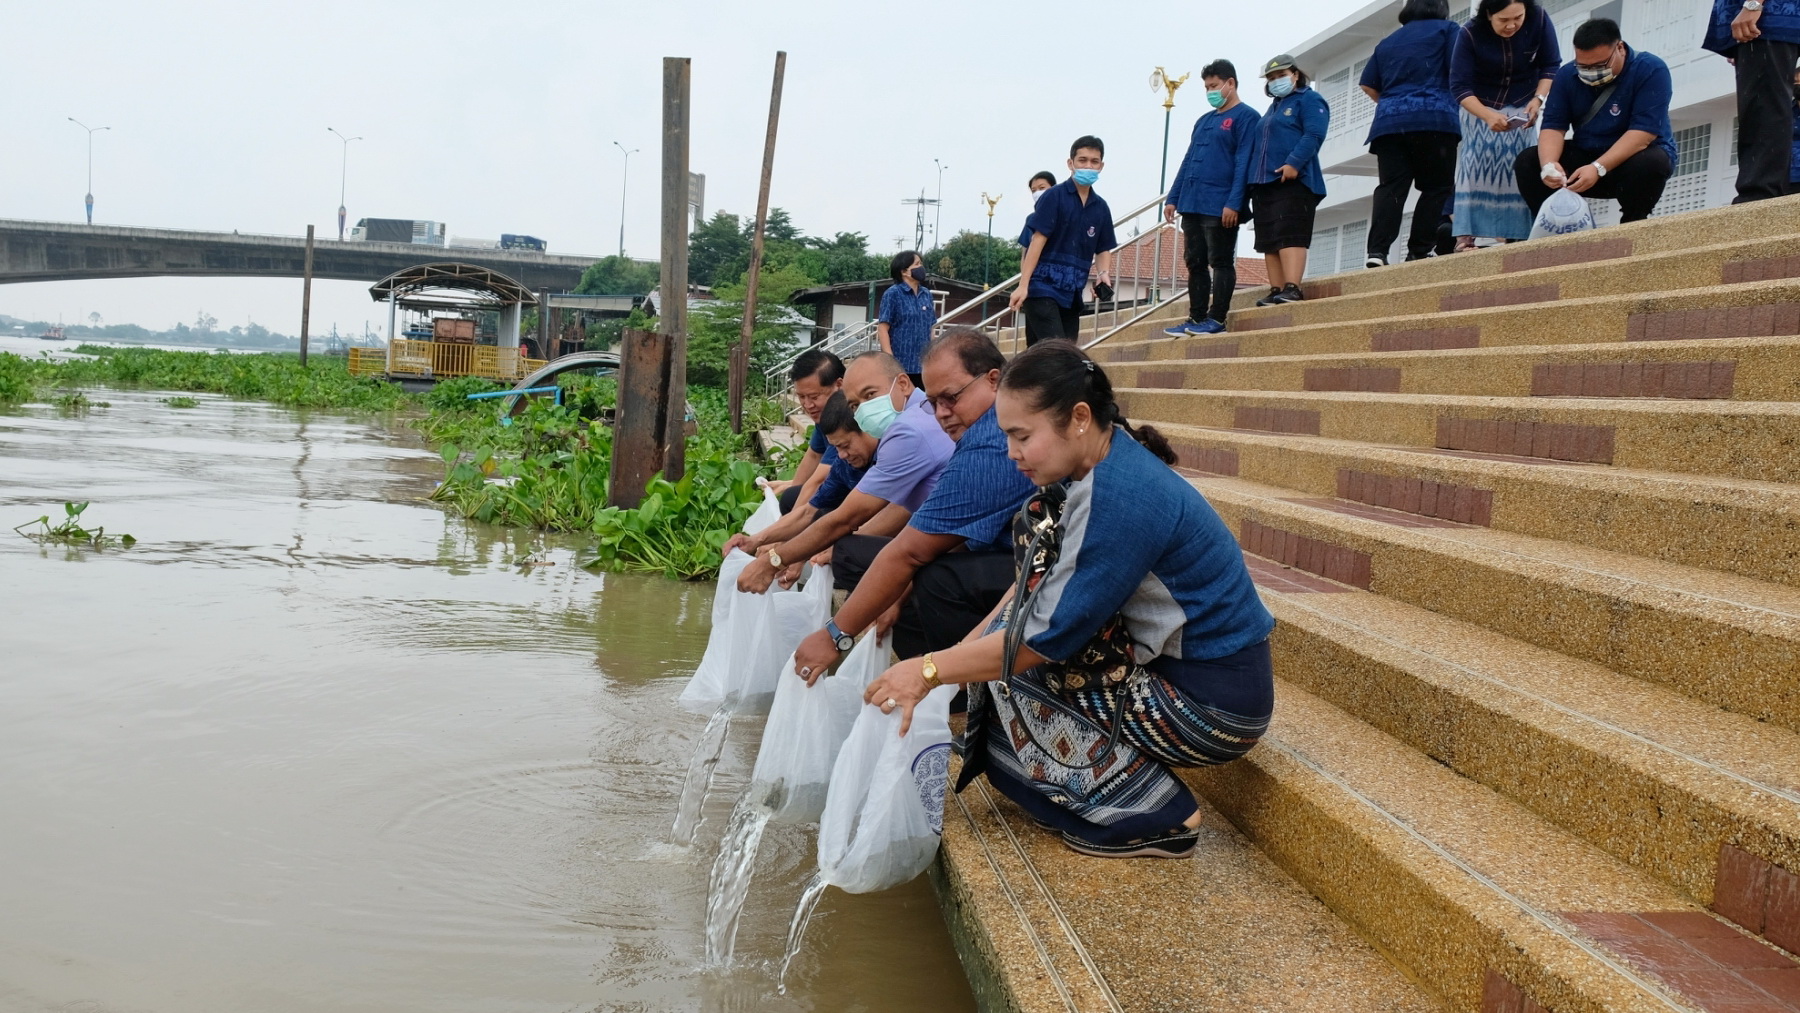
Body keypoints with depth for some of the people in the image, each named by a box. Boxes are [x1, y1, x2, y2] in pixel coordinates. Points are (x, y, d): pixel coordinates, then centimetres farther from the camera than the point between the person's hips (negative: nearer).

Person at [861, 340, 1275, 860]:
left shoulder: (1121, 497, -25)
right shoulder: (1101, 470, 3)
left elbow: (1050, 635, -23)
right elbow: (1039, 587, 8)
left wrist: (931, 670, -15)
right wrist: (952, 658, 0)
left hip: (1213, 704, -9)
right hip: (1176, 667, 9)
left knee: (1013, 676, -10)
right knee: (993, 654, 3)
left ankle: (1156, 817, -3)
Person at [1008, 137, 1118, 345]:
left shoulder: (1100, 207, 12)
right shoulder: (1054, 196, -4)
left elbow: (1103, 249, 18)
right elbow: (1038, 240, -9)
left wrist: (1104, 273, -4)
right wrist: (1023, 285, -15)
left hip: (1071, 294, 6)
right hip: (1042, 288, -6)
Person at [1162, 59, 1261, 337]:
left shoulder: (1245, 117, -3)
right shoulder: (1203, 121, 21)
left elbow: (1243, 162, -11)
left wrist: (1234, 202, -19)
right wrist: (1173, 197, 14)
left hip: (1221, 207, -8)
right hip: (1192, 204, 8)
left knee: (1221, 262, -4)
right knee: (1195, 263, 8)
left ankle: (1217, 318, -2)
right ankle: (1197, 318, 12)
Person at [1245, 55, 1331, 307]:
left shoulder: (1309, 100, 4)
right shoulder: (1273, 108, 28)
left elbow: (1314, 134, -12)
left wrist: (1294, 163, -24)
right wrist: (1250, 181, 19)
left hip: (1293, 181, -8)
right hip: (1263, 183, 8)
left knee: (1290, 236, -18)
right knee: (1269, 241, 1)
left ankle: (1292, 288, -26)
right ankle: (1276, 291, 0)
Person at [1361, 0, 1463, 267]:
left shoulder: (1387, 42, 25)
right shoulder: (1446, 29, 12)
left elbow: (1368, 85, 21)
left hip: (1388, 123, 4)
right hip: (1433, 119, -4)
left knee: (1390, 189, -6)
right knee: (1436, 187, 1)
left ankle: (1377, 251, -21)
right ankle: (1420, 251, -9)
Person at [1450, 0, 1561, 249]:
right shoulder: (1469, 34, -25)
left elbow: (1551, 65, -9)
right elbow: (1460, 86, -25)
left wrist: (1537, 100, -25)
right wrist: (1488, 116, -38)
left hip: (1522, 108, 2)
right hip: (1480, 107, -2)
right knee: (1474, 165, -15)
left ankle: (1516, 235, -9)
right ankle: (1465, 236, -20)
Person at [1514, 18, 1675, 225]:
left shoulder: (1650, 70, -18)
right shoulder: (1567, 74, -4)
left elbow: (1644, 131, -26)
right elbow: (1553, 126, -9)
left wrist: (1598, 168, -38)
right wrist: (1548, 164, -32)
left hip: (1636, 157, -4)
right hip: (1585, 156, 4)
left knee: (1650, 164, -37)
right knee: (1527, 162, -16)